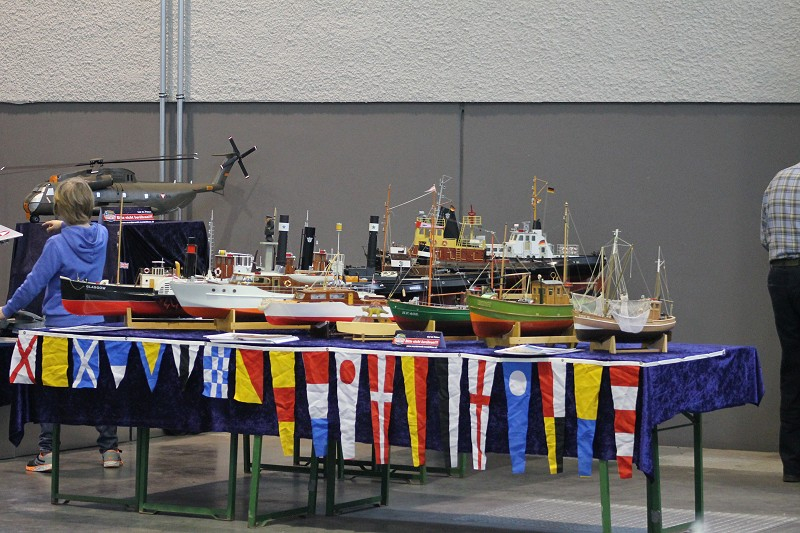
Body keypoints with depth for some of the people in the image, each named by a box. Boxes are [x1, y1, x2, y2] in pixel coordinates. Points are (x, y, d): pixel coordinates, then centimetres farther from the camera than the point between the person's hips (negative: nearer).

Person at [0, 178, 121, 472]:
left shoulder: (57, 245, -17)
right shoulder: (101, 235, -2)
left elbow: (33, 284, -14)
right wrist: (66, 226, 38)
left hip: (60, 324, -4)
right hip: (94, 323, 5)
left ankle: (46, 453, 2)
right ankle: (109, 450, 11)